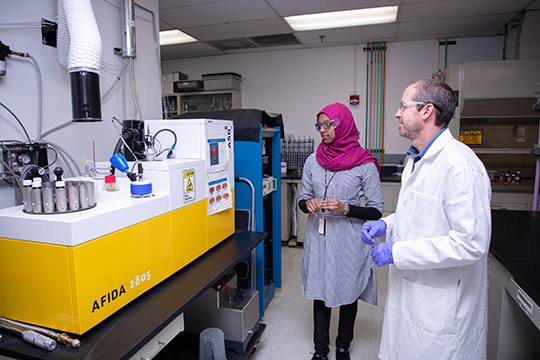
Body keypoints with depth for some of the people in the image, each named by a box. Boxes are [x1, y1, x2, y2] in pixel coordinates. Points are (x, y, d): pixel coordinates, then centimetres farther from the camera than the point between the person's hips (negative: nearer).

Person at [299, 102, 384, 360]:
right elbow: (303, 198, 11)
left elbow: (376, 210, -7)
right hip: (318, 237, 3)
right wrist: (308, 204, -12)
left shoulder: (364, 164, -9)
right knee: (320, 293, 14)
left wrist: (345, 208, -21)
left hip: (348, 240, -3)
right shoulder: (313, 161, 3)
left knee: (348, 296, 15)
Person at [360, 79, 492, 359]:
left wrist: (398, 252, -23)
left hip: (441, 303, -9)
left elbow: (471, 243, -27)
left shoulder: (460, 165, -23)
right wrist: (386, 225, 4)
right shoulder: (417, 158, 9)